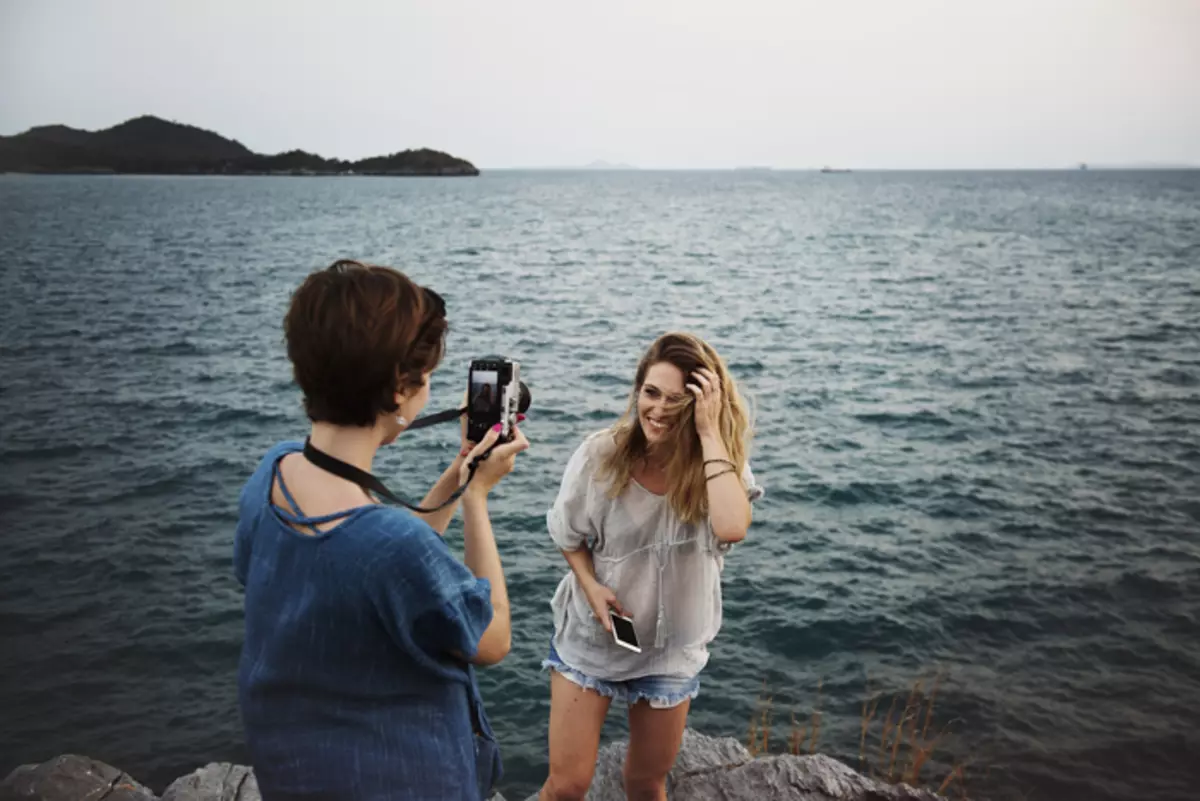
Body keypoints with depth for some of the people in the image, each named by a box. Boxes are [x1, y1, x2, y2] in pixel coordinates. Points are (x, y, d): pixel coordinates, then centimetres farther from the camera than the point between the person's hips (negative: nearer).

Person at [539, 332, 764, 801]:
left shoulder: (720, 465, -16)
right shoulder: (601, 455, -16)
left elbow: (731, 528, -38)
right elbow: (569, 536, 0)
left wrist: (710, 433, -34)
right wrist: (591, 586, -17)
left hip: (671, 649, 1)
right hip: (591, 638, -1)